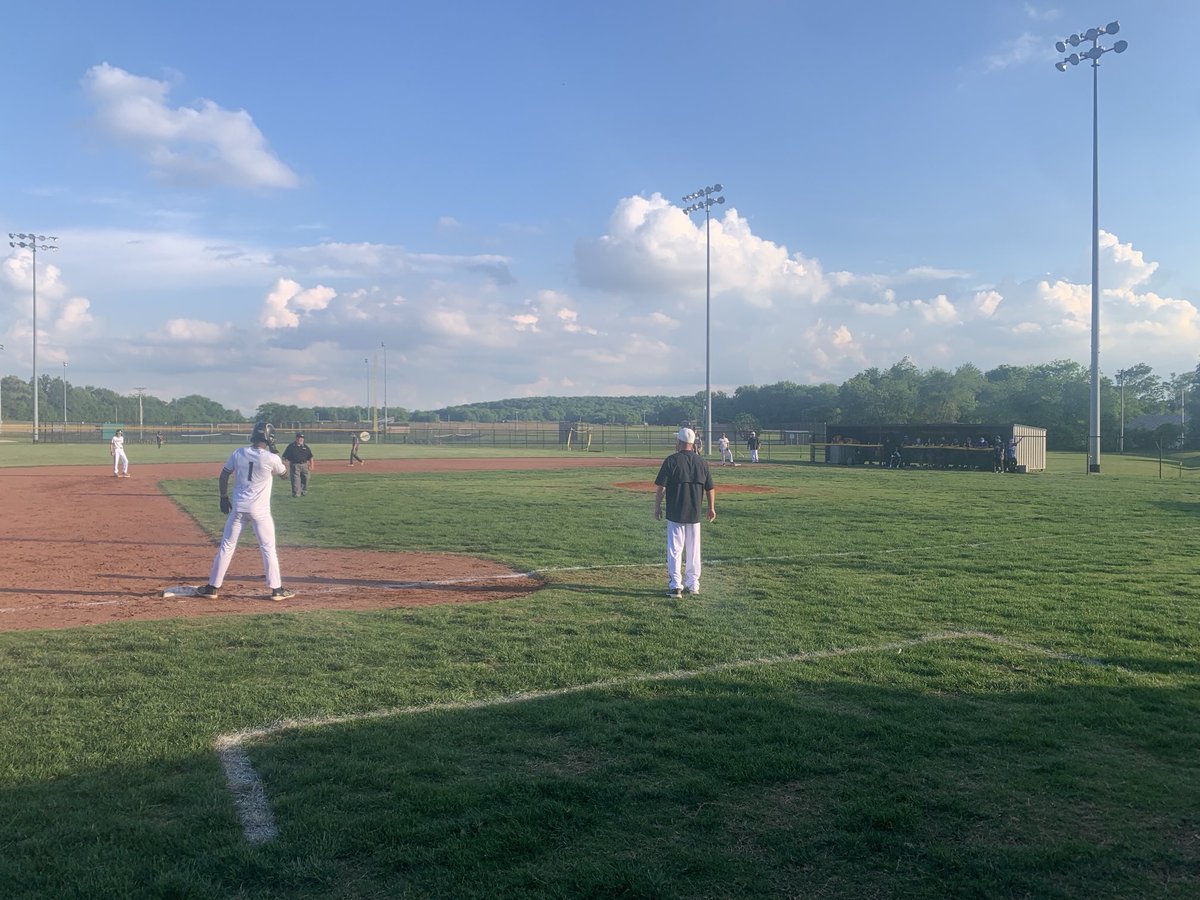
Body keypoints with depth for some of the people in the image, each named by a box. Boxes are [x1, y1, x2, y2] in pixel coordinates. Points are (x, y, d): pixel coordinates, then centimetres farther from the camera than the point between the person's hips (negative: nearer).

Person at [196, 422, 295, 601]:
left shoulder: (238, 453, 0)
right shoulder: (271, 458, -11)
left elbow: (223, 475, 6)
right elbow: (285, 474, 8)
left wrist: (224, 497, 16)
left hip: (238, 507, 3)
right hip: (259, 509, -3)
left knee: (227, 546, 11)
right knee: (268, 548, 6)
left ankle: (213, 587, 15)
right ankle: (276, 589, 8)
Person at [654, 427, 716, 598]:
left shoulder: (671, 460, -9)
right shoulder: (702, 462, 3)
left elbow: (660, 487, -11)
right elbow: (710, 488, 8)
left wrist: (657, 507, 0)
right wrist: (711, 508, 19)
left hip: (675, 513, -4)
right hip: (695, 514, 4)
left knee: (675, 550, 1)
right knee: (693, 550, 13)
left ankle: (675, 586, -4)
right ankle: (693, 584, 19)